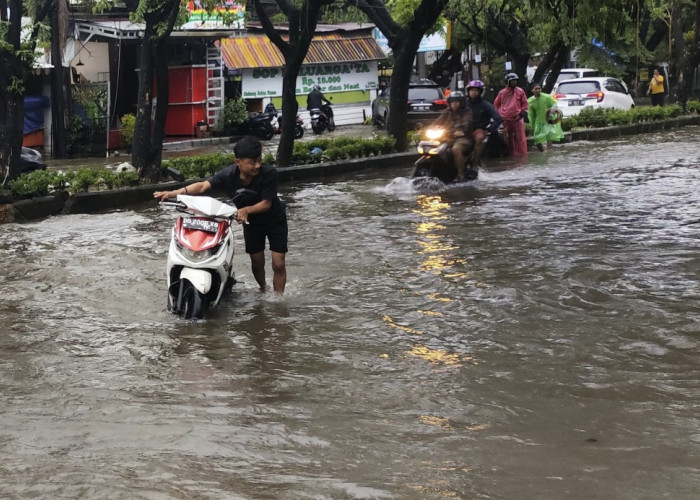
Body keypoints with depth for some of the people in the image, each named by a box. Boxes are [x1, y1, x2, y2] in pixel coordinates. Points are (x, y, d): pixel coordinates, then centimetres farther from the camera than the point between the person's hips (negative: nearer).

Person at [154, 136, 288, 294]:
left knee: (278, 264, -6)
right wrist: (174, 193, -48)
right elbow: (203, 186, -34)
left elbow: (267, 203, -29)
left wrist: (247, 209, -49)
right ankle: (263, 291, 40)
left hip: (275, 220, -3)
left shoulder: (269, 173, -34)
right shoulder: (228, 174, -27)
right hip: (252, 222, 3)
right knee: (257, 262, 12)